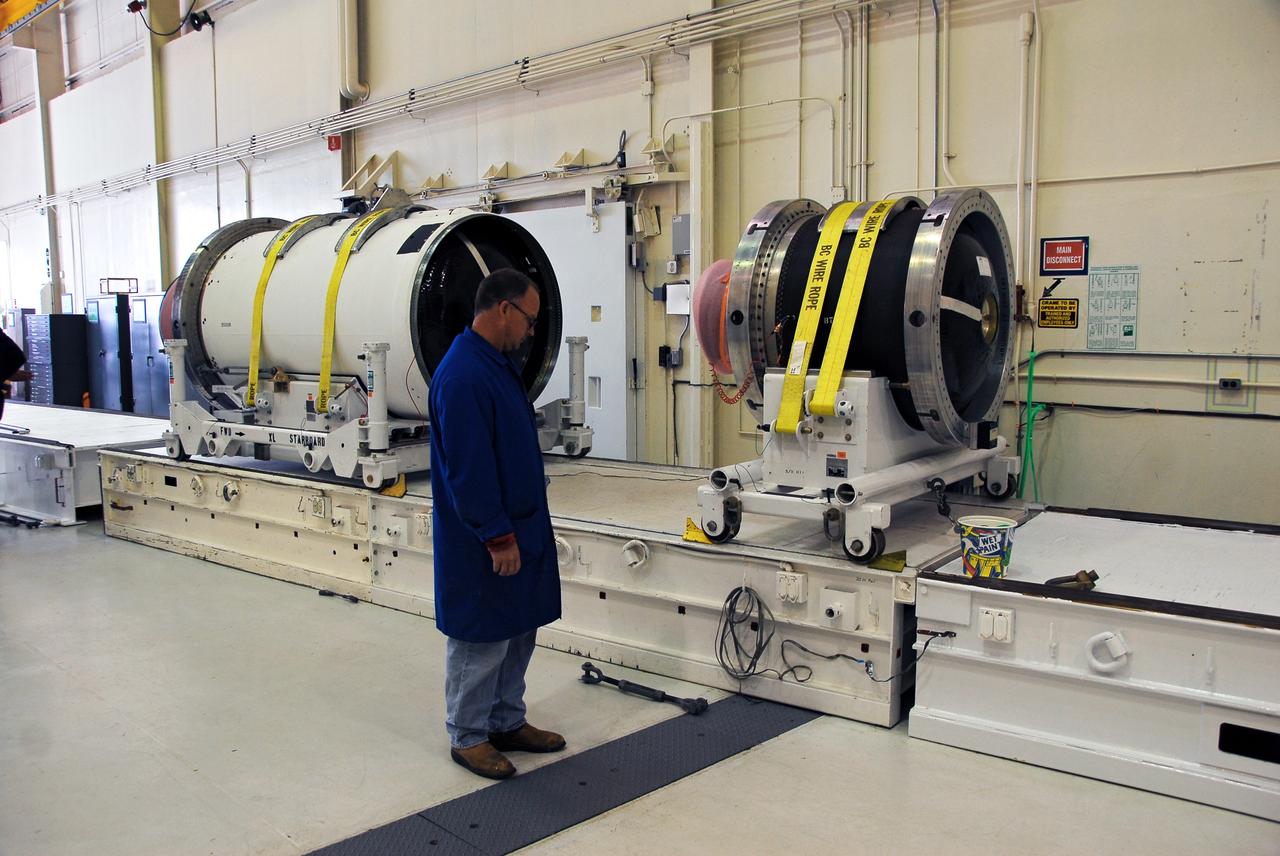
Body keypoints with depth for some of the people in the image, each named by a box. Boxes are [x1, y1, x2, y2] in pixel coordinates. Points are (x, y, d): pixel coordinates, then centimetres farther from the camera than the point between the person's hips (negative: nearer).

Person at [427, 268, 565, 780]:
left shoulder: (499, 363, 10)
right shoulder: (461, 377, -22)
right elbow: (467, 469, -24)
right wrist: (498, 537, -20)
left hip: (519, 527, 10)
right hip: (484, 541, -10)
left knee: (518, 633, 18)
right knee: (481, 640, 5)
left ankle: (507, 723, 33)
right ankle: (467, 737, 22)